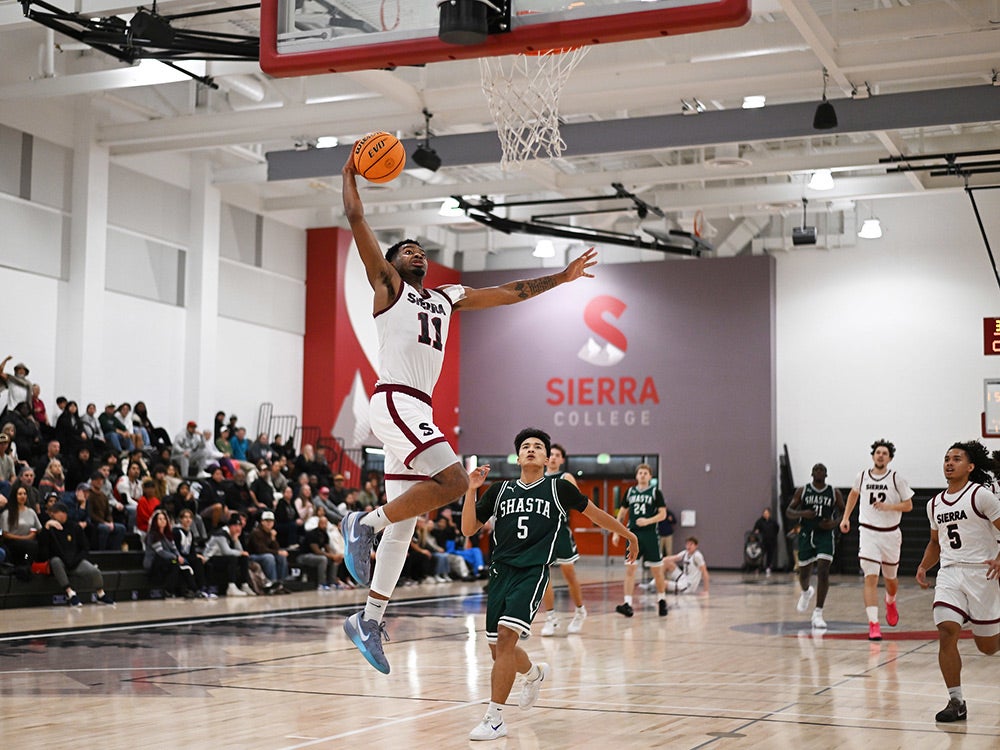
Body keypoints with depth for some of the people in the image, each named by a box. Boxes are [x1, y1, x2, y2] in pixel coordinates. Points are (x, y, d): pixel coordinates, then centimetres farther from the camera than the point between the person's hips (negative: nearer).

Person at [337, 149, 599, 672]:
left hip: (418, 412, 7)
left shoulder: (447, 297, 25)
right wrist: (350, 175, 9)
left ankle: (370, 620, 10)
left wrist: (563, 277, 29)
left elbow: (509, 293, 29)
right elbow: (356, 220, 0)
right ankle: (365, 522, -12)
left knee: (404, 523, 5)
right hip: (394, 401, -7)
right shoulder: (387, 284, 7)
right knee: (454, 482, -24)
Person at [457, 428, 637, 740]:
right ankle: (535, 673, 45)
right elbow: (468, 529, 9)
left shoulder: (558, 488, 5)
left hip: (533, 572, -4)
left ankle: (494, 719, -14)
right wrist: (472, 490, -3)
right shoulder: (499, 490, 12)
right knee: (498, 648, 10)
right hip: (501, 571, 4)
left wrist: (629, 535, 25)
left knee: (506, 635, -21)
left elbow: (593, 512, 18)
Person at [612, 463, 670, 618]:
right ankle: (628, 604, -7)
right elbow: (622, 512, 16)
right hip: (633, 534, 2)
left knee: (656, 570, 5)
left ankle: (661, 601, 24)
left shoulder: (655, 492, 0)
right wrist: (616, 532, 10)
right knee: (629, 569, -5)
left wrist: (648, 521, -19)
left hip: (650, 535, -2)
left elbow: (663, 514, -3)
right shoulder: (630, 491, 10)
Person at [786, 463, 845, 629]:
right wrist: (801, 514, -20)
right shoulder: (802, 491, 1)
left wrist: (835, 522, -12)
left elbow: (844, 512, 8)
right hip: (806, 535, 1)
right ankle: (806, 592, 49)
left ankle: (818, 614, -12)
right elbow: (789, 511, 1)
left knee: (823, 572, -16)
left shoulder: (834, 493, 1)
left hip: (825, 536, -1)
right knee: (804, 573, 12)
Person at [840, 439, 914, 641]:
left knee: (890, 578, 17)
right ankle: (873, 624, -16)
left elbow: (908, 505, -2)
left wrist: (888, 506, -19)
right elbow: (853, 494, 21)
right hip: (868, 532, 0)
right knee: (871, 578, -12)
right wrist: (846, 518, 15)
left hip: (890, 534, 0)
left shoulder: (897, 479, -6)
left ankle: (891, 601, 52)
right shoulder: (863, 476, 1)